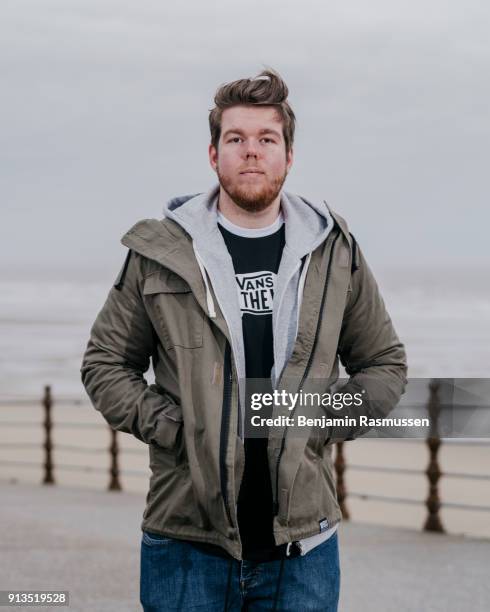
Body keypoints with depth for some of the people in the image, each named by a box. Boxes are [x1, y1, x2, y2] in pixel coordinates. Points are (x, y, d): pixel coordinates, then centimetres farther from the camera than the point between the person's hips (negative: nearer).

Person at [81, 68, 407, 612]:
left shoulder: (335, 254, 6)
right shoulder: (159, 254, 1)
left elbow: (385, 364, 15)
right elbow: (105, 363, 7)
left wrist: (325, 423, -1)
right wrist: (170, 427, -7)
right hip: (186, 541, -1)